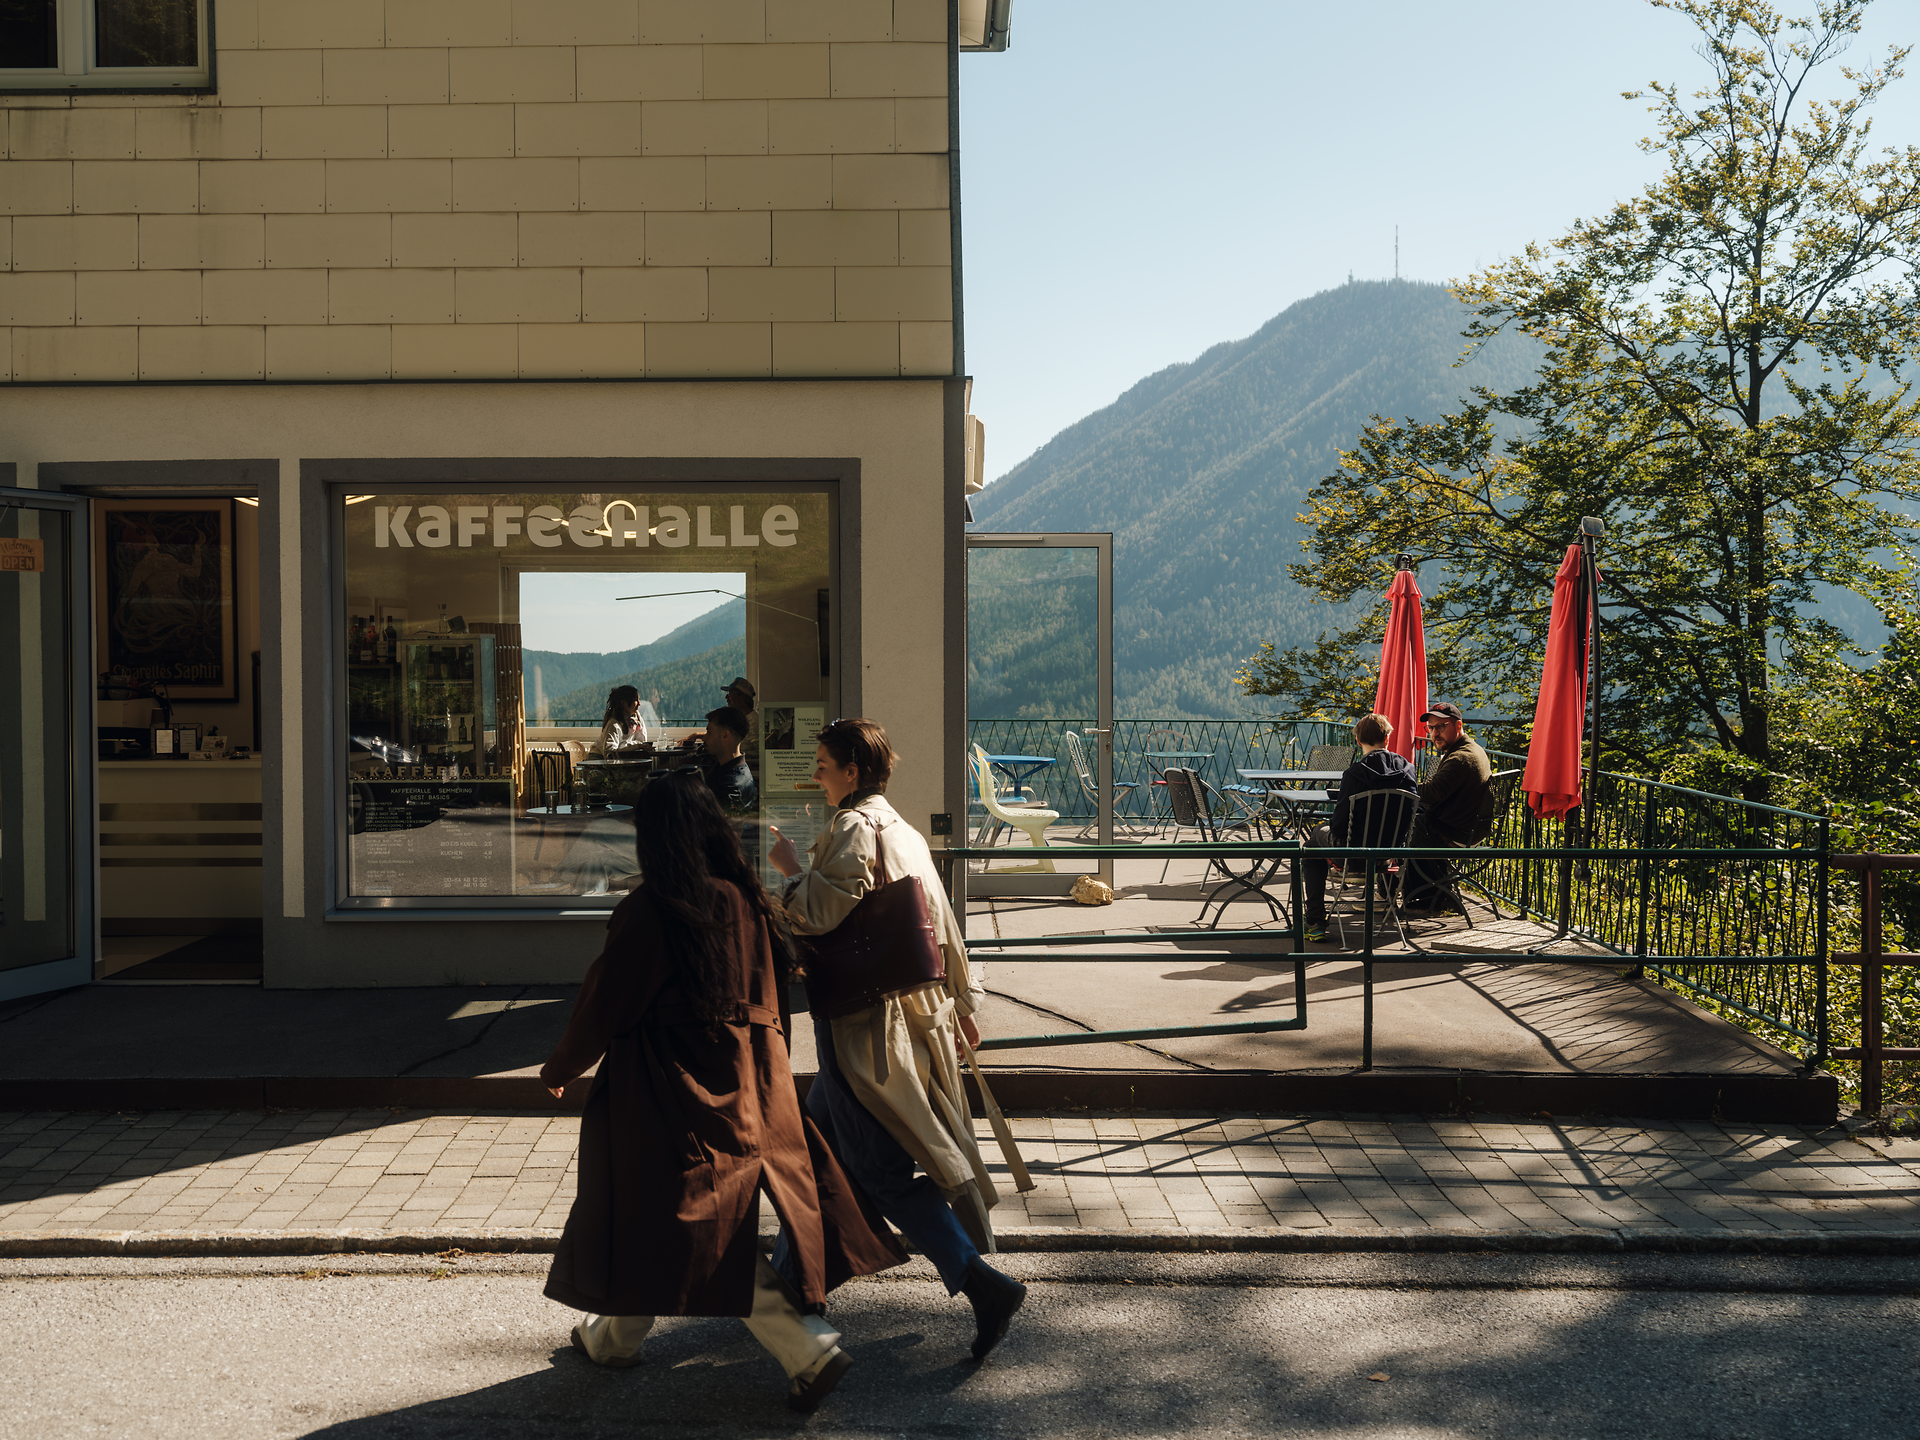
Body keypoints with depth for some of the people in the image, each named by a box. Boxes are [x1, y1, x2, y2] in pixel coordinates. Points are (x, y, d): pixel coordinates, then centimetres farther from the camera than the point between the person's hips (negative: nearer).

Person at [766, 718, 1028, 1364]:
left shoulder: (852, 827, -15)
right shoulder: (901, 829, 13)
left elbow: (838, 914, -25)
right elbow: (942, 924, 16)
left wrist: (793, 871, -9)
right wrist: (962, 1003, 21)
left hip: (862, 1020, -10)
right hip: (909, 1011, 10)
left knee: (883, 1167, -7)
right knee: (819, 1141, 21)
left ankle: (983, 1282, -11)